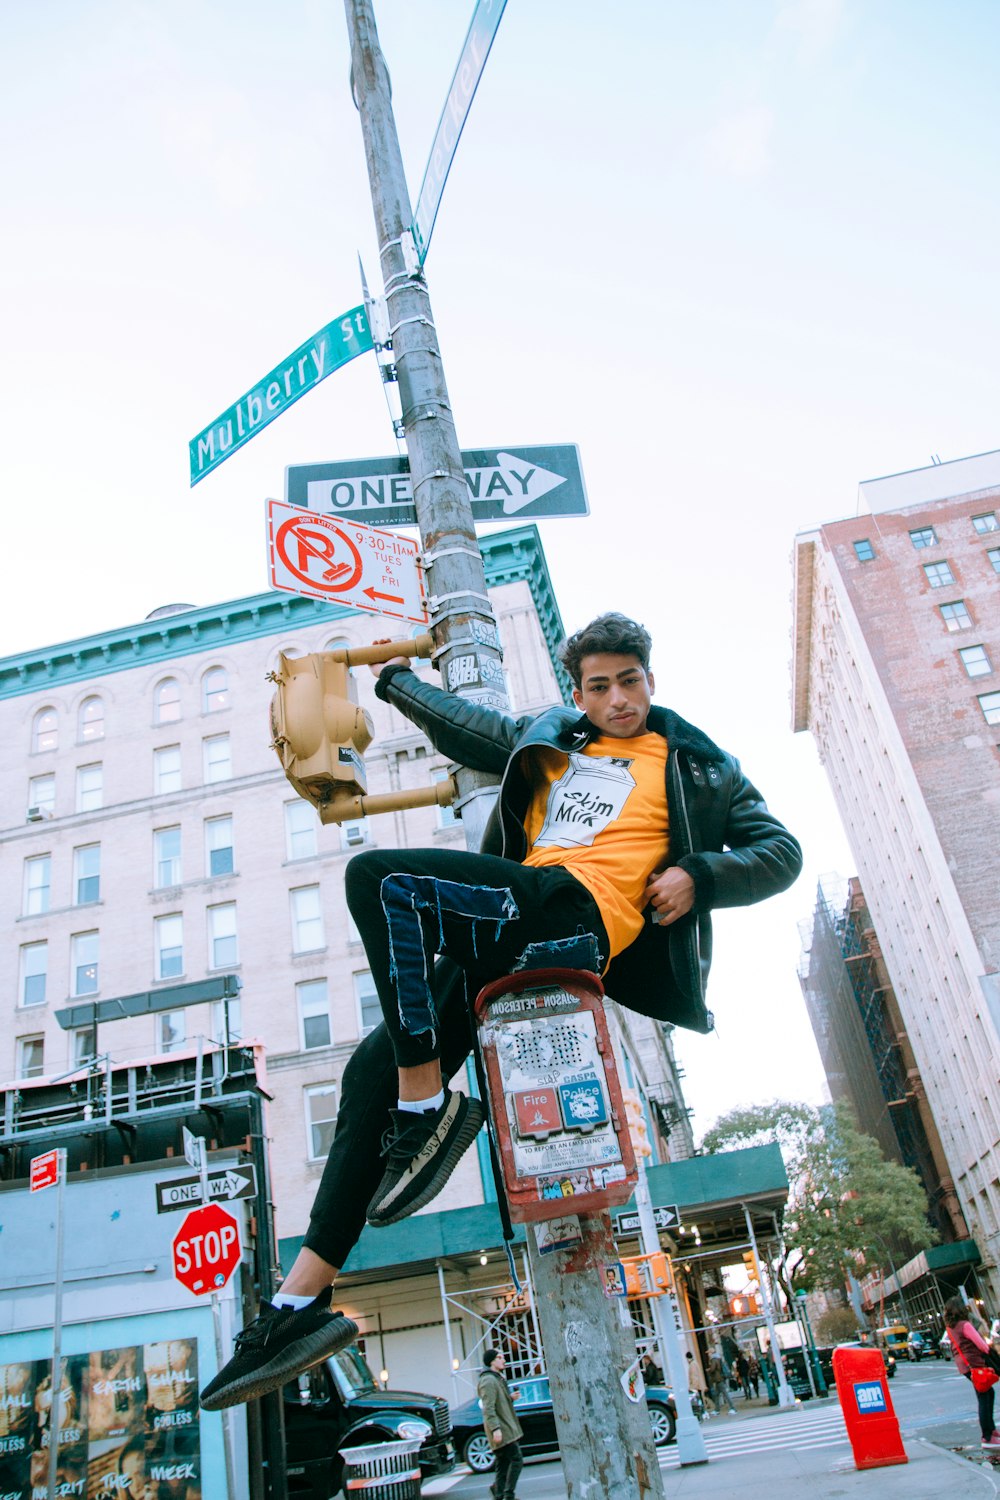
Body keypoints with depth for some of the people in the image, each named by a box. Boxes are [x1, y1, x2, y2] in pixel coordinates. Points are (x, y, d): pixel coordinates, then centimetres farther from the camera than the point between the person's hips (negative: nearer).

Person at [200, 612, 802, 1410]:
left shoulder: (696, 764, 16)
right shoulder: (547, 737, 28)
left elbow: (781, 850, 15)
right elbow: (465, 726, 41)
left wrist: (698, 874, -3)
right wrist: (397, 677, 49)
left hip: (583, 914, -6)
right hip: (513, 924, 6)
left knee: (380, 875, -25)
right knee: (374, 1069, -7)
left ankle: (428, 1107, -19)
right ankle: (302, 1304, 0)